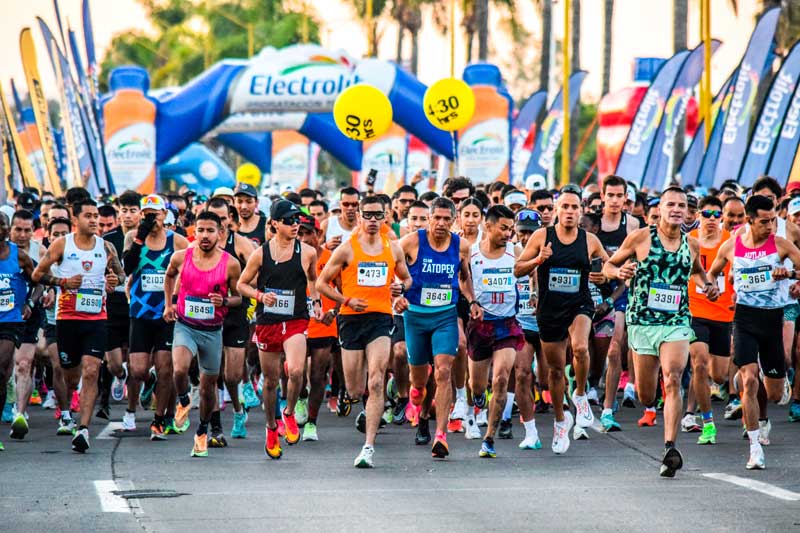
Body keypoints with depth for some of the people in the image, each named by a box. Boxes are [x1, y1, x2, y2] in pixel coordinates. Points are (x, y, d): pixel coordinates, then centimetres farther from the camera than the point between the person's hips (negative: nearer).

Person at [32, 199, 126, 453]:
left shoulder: (106, 247, 5)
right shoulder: (61, 244, -1)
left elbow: (121, 273, 18)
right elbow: (37, 274, 2)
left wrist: (117, 279, -6)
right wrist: (62, 281, -13)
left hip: (96, 319, 1)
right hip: (67, 317, 0)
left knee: (91, 372, -15)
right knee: (70, 376, 9)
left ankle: (83, 429, -20)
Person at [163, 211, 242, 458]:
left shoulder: (230, 264, -8)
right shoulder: (181, 257, -4)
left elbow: (239, 297, 3)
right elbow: (169, 276, 19)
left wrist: (225, 301, -18)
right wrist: (168, 304, 13)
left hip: (213, 331, 1)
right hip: (185, 326, -1)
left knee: (209, 384, 11)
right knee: (179, 370, -27)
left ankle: (202, 432, 33)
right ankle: (183, 401, 7)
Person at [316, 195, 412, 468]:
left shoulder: (393, 249, 10)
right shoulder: (347, 248, 2)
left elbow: (406, 278, 24)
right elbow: (321, 283, 5)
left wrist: (401, 287, 1)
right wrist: (347, 301, -8)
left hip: (381, 319, 0)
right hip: (352, 319, 0)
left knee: (376, 383, -16)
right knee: (355, 390, 1)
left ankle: (369, 446, -15)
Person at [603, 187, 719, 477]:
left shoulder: (691, 244, 9)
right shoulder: (640, 238, -1)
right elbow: (608, 266, 8)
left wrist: (708, 284, 11)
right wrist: (620, 272, -14)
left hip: (677, 323, 1)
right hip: (642, 321, -1)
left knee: (673, 379, -22)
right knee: (645, 396, 6)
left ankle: (670, 448, -26)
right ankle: (650, 409, 46)